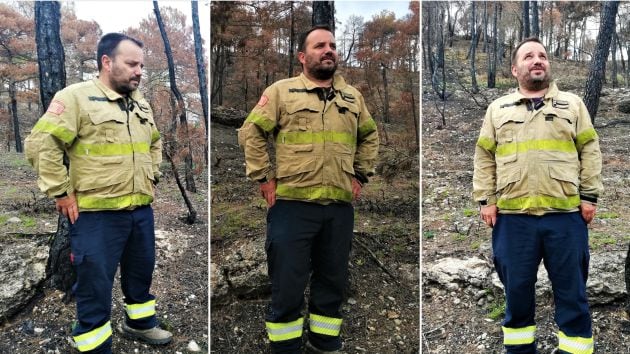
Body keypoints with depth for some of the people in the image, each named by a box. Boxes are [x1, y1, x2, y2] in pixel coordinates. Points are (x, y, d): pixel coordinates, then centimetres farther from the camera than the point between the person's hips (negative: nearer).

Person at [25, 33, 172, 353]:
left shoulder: (140, 102, 13)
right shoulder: (77, 96, -10)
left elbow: (154, 143, 28)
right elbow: (40, 144, -15)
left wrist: (151, 176, 17)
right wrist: (61, 193, -14)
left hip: (141, 210, 7)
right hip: (96, 214, -7)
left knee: (141, 273, 21)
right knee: (95, 285, 4)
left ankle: (140, 323, 43)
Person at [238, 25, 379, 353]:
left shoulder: (353, 96, 15)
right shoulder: (281, 91, 2)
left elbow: (370, 136, 25)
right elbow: (251, 132, 1)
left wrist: (360, 175, 15)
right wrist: (265, 177, -4)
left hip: (339, 207, 4)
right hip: (292, 205, -4)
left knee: (333, 281, 15)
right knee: (287, 282, 3)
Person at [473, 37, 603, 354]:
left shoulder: (573, 104, 12)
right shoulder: (497, 109, 12)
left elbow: (590, 152, 8)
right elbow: (484, 158, 8)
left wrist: (589, 196, -1)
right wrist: (485, 200, 0)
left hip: (566, 214, 0)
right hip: (512, 216, 1)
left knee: (571, 290, 7)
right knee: (517, 289, 10)